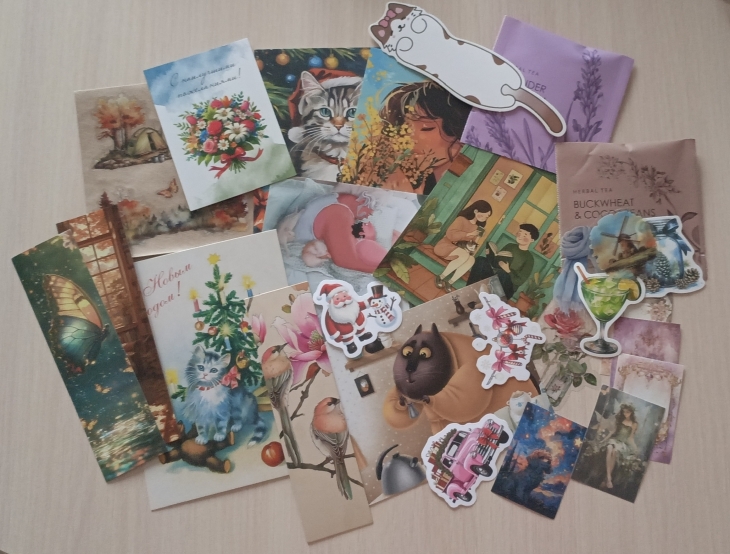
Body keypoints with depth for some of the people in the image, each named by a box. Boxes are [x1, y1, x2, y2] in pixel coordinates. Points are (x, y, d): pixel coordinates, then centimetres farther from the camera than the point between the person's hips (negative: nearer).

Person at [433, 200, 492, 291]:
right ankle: (441, 277, -26)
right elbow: (450, 234, -20)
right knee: (464, 255, -34)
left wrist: (472, 247, -9)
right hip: (446, 246, -6)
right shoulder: (462, 219, -9)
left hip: (459, 250, 6)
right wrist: (468, 234, -24)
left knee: (471, 259, -27)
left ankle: (450, 283, -29)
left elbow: (472, 242, 14)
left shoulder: (477, 227, 13)